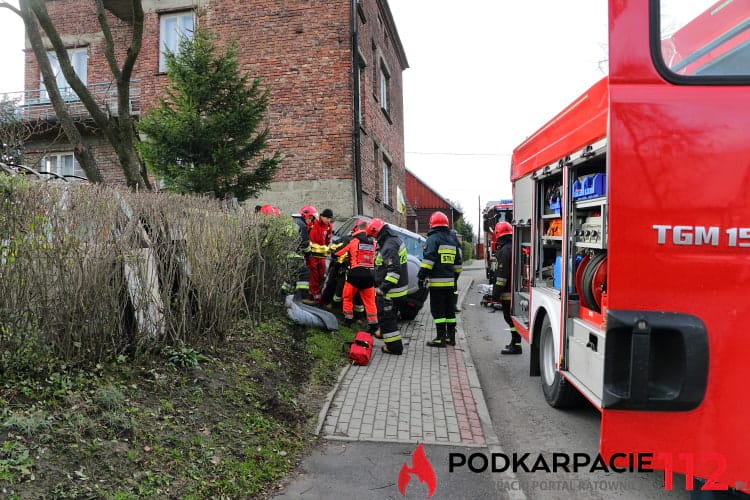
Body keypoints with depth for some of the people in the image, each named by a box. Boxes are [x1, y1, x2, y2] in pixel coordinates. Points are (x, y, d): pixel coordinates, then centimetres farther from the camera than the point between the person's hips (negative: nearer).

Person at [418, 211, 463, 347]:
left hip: (437, 282, -7)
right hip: (450, 282, 7)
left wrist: (421, 276, -14)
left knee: (438, 311, -3)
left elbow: (428, 260, -17)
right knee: (450, 310, 13)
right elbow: (458, 262, 20)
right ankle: (451, 337, 19)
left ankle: (441, 338, -3)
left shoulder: (433, 239, -8)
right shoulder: (453, 240, 16)